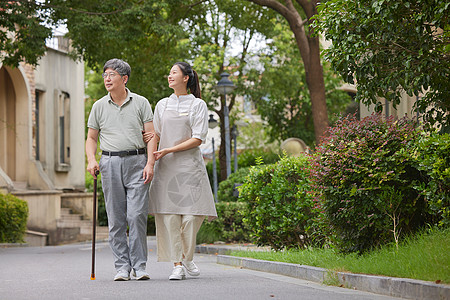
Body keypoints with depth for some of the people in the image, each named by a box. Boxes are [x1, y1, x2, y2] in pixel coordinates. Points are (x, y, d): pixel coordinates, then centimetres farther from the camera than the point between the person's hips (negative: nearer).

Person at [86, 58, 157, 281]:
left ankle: (139, 266, -3)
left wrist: (150, 163, -10)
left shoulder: (141, 103, 5)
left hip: (136, 162, -2)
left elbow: (151, 136, 2)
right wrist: (91, 160, -4)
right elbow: (91, 138, 14)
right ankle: (122, 267, 6)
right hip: (110, 163, 2)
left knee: (137, 215, -9)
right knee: (116, 219, 1)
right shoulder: (99, 106, 10)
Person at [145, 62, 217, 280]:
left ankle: (187, 258, 15)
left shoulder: (198, 105, 4)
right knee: (169, 215, -6)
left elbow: (197, 139, -4)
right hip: (165, 166, 3)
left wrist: (169, 150, -11)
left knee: (192, 215, -7)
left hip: (189, 165, -3)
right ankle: (177, 265, -3)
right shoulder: (162, 105, 15)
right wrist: (148, 138, -3)